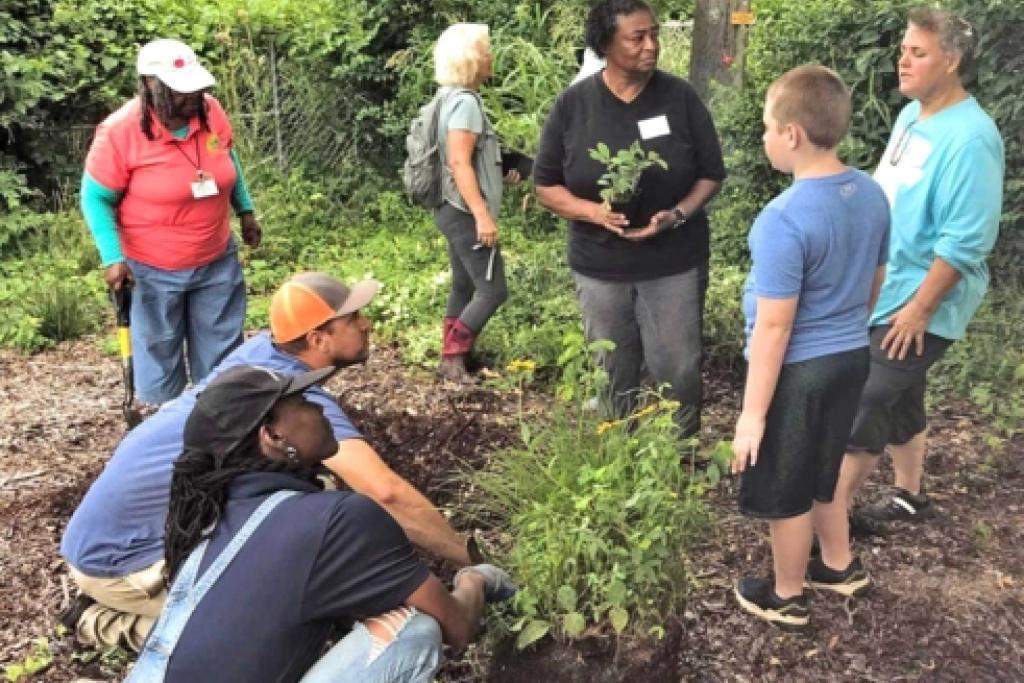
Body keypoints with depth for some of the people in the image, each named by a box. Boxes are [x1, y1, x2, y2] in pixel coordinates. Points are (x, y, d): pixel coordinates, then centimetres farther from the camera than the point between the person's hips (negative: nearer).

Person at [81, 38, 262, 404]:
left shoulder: (210, 110, -9)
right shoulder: (120, 131, -21)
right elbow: (95, 198, -13)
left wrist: (245, 211, 14)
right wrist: (113, 258, -21)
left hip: (217, 261, 4)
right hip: (154, 271, -4)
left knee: (221, 354, 17)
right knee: (159, 358, 12)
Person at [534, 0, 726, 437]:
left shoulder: (680, 97, -6)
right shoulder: (572, 104, -5)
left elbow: (711, 174, 1)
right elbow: (546, 185, 0)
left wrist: (678, 214, -18)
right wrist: (593, 211, -19)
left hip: (674, 263, -1)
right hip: (599, 267, 1)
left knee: (678, 370, 4)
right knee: (612, 376, 14)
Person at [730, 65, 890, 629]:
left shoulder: (784, 219, -26)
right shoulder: (872, 194, -2)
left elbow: (773, 328, -23)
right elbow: (874, 284, 11)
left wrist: (752, 413, -16)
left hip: (798, 371, -8)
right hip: (852, 356, 8)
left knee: (786, 493, 13)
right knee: (820, 473, 28)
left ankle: (786, 598, 32)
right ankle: (840, 567, 46)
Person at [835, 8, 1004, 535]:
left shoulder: (969, 138, -22)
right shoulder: (911, 114, 5)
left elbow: (965, 242, -24)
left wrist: (919, 308, -21)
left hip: (918, 305, -8)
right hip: (883, 292, 8)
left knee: (861, 409, -4)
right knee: (898, 400, 20)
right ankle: (908, 496, 38)